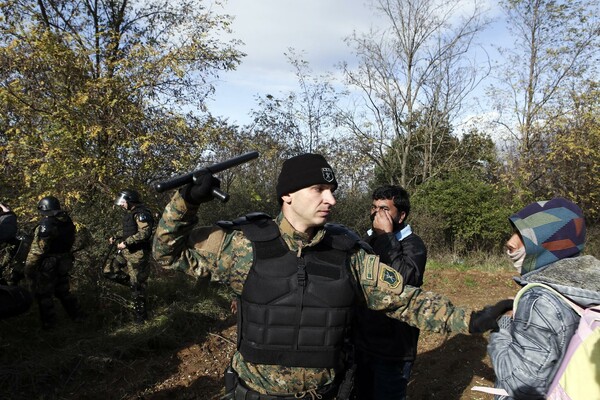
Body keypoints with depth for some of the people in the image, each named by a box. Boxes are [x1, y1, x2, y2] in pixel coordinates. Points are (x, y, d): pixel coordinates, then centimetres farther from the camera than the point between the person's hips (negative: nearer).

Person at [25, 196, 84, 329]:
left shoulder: (45, 225, -21)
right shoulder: (68, 222, 0)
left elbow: (36, 250, -21)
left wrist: (29, 268, -14)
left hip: (47, 266, -7)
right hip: (64, 263, 7)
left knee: (43, 294, 9)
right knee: (63, 290, 22)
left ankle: (49, 322, 15)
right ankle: (77, 315, 27)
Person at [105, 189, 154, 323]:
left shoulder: (141, 213, -15)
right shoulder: (129, 213, 15)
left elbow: (145, 232, -26)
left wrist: (126, 242, -24)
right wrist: (116, 238, 8)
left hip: (138, 253, -10)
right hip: (126, 252, 10)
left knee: (137, 285, -3)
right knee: (109, 271, 9)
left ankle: (140, 316, 9)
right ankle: (136, 283, 15)